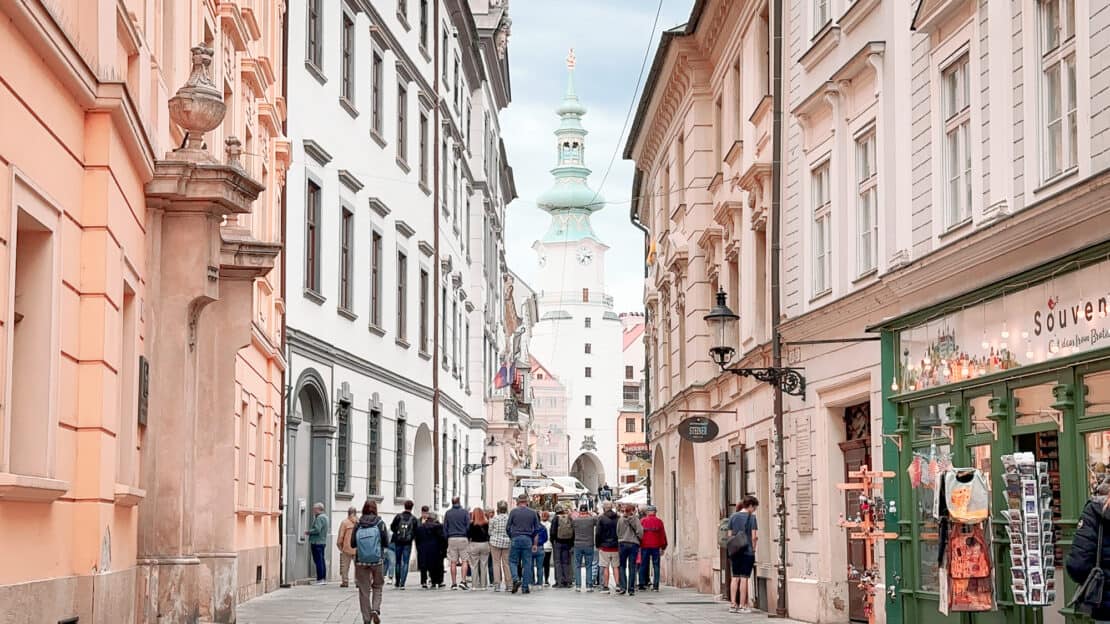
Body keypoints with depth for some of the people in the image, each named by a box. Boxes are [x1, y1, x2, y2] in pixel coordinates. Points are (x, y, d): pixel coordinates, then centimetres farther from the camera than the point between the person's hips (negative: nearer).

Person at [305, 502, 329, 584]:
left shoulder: (319, 518, -15)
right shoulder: (324, 517, 17)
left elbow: (317, 530, -23)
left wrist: (308, 532, -10)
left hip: (317, 542, -10)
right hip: (322, 542, 10)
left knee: (318, 561, -9)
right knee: (322, 560, 13)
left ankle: (320, 579, -10)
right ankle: (324, 579, 15)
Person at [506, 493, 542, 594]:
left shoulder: (514, 512, 0)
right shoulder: (533, 513, 6)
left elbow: (507, 528, 0)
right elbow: (537, 530, 6)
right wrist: (535, 544, 10)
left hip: (516, 539, -2)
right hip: (528, 540, 2)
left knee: (513, 561, 8)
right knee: (527, 563, 5)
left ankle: (516, 579, -15)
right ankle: (525, 587, 5)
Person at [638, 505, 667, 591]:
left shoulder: (642, 521, 2)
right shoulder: (659, 521, 1)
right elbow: (663, 535, 2)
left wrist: (638, 546, 9)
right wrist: (663, 547, 10)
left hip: (644, 546, 1)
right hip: (656, 547, -1)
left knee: (643, 566, 8)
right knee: (656, 566, 2)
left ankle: (642, 585, 6)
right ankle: (655, 586, -4)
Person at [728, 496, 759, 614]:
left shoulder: (733, 517, 7)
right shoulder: (751, 517, -6)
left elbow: (729, 535, 7)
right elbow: (754, 536, -9)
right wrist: (753, 548, 4)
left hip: (735, 551, 4)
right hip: (747, 551, -4)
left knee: (735, 578, 8)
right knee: (744, 578, -1)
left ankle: (733, 604, 6)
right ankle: (742, 606, 1)